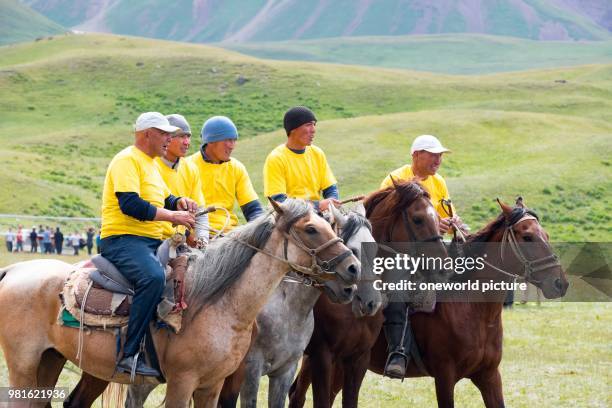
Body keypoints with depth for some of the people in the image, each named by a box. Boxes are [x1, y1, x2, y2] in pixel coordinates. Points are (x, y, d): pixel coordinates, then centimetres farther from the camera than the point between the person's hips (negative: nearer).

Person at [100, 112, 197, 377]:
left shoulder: (151, 164, 24)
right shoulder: (128, 160, -8)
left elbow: (165, 199, 31)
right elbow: (130, 205, -20)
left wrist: (180, 203, 7)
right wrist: (173, 216, -17)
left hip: (152, 242, 11)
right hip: (122, 240, -11)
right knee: (153, 277, -36)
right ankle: (129, 355, -35)